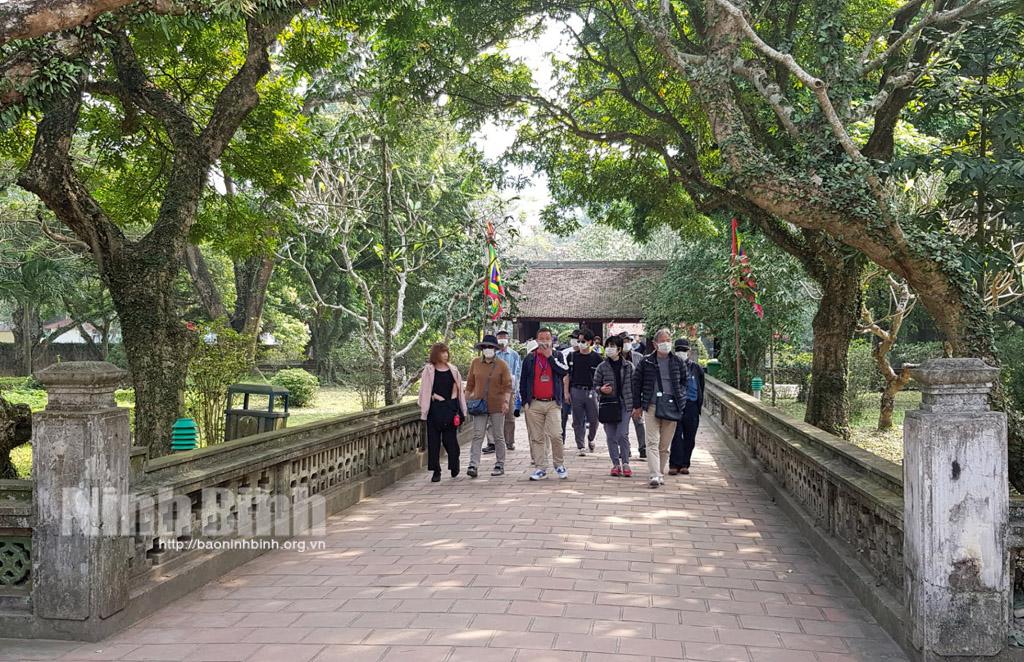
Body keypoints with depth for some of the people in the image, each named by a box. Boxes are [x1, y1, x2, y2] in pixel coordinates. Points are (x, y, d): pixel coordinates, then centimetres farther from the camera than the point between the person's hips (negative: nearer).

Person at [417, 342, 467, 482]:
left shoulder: (452, 369, 7)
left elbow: (458, 389, 11)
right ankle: (436, 471, 7)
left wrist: (461, 410, 7)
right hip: (434, 409, -1)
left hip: (450, 408, 1)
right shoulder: (429, 370, 0)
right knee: (433, 440, 0)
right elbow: (424, 391, 1)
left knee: (450, 438, 1)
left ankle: (454, 466, 23)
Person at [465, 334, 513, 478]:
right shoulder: (475, 363, 4)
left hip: (496, 406, -1)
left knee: (499, 437, 8)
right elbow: (470, 383, 11)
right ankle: (473, 465, -8)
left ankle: (500, 466, 17)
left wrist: (506, 401, -17)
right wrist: (466, 400, 10)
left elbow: (507, 385, -5)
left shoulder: (502, 365, -3)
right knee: (477, 436, -5)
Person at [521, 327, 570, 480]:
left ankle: (559, 464, 8)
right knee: (537, 438, 3)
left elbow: (564, 371, -11)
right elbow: (523, 381, 12)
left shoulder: (557, 356, 9)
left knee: (554, 435, -12)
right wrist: (525, 401, 6)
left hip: (552, 403, -1)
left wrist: (550, 356, -9)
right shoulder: (530, 358, 10)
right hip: (534, 404, 2)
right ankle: (541, 469, 11)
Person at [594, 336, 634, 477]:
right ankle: (616, 464, 14)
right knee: (611, 436, 5)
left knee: (623, 435, -8)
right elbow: (595, 384, 7)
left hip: (624, 404, -1)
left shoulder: (628, 366, 4)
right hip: (608, 404, 1)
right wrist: (601, 389, -15)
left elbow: (633, 385, 9)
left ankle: (625, 463, 3)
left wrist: (635, 404, 5)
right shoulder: (602, 367, 3)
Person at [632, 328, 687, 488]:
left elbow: (684, 381, 21)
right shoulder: (646, 362, 2)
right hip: (651, 406, -2)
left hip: (671, 407, 2)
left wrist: (679, 395, 5)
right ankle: (655, 476, -17)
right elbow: (636, 382, 8)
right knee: (652, 442, -11)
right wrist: (637, 406, 7)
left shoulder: (678, 362, 7)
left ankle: (660, 473, 19)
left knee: (665, 445, 8)